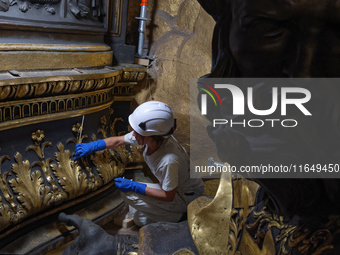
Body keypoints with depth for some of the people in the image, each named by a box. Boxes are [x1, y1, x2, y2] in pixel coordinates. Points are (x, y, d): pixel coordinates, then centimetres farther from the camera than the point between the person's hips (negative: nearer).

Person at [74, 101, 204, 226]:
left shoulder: (169, 161, -40)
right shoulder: (147, 136, -18)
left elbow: (169, 196, -27)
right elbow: (118, 141, 0)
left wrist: (133, 187, -26)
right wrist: (91, 146, -5)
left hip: (187, 197, -8)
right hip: (174, 187, 8)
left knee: (129, 194, -18)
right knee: (140, 220, 14)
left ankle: (177, 217, -5)